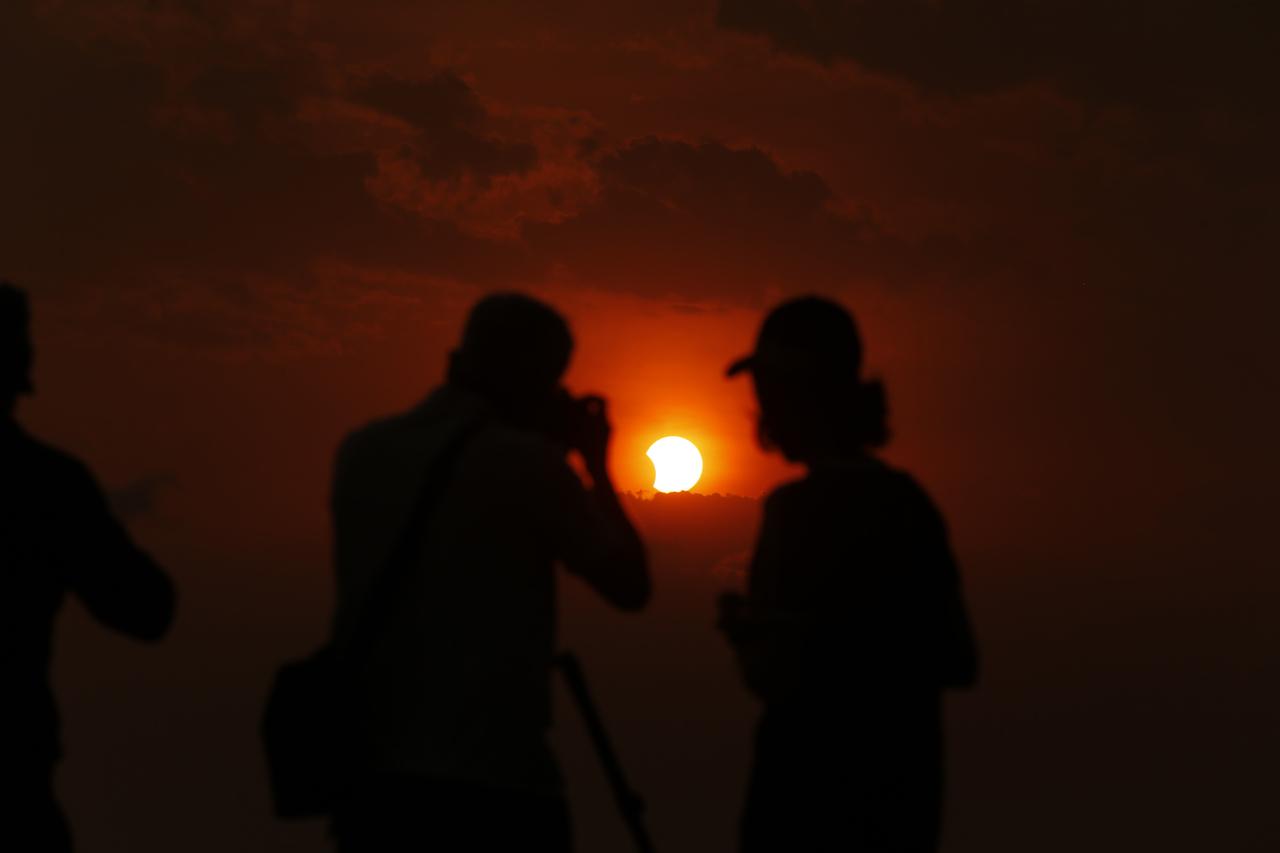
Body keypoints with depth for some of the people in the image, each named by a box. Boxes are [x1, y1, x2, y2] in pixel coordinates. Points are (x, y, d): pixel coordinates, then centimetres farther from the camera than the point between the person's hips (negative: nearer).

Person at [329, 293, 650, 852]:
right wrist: (595, 462, 12)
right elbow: (629, 585, 0)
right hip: (492, 788, -5)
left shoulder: (361, 453, 6)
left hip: (369, 779, 6)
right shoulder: (523, 462, -9)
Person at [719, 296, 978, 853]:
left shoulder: (801, 506, -13)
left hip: (817, 785, -8)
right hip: (902, 780, 8)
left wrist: (741, 627, 2)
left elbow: (777, 675, -17)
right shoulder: (909, 501, 8)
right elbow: (957, 663, 12)